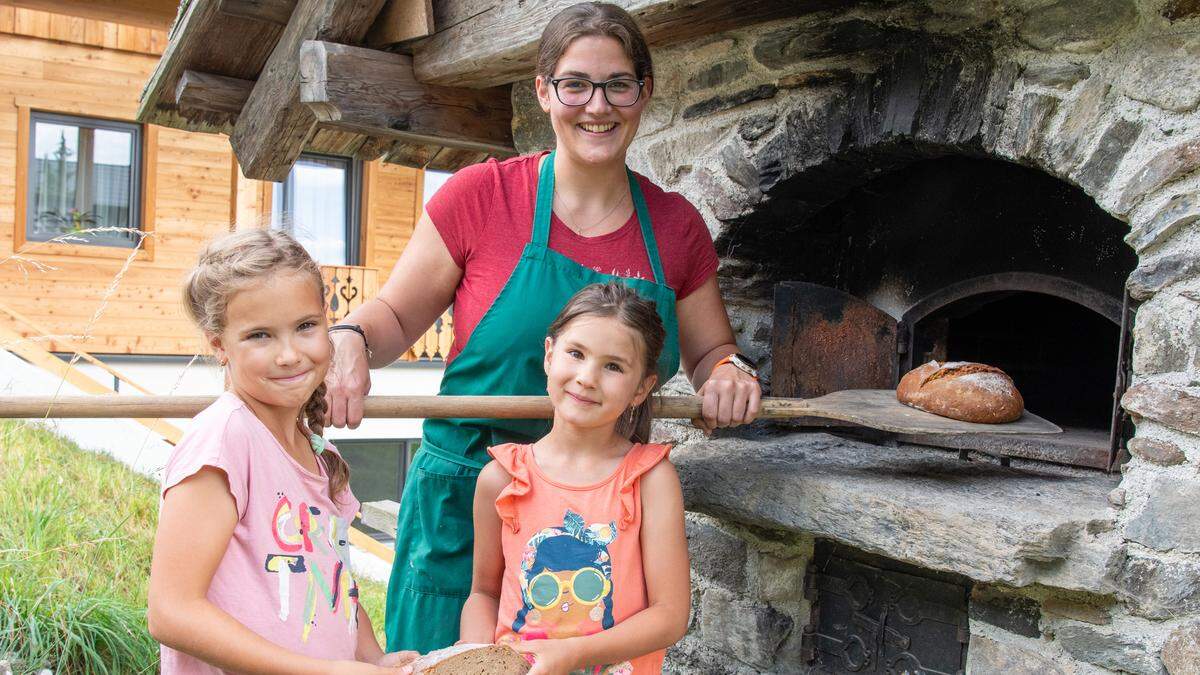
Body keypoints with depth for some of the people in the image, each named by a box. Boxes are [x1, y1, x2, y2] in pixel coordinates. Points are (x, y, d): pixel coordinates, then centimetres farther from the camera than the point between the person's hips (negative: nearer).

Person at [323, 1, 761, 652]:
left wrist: (730, 371, -8)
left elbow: (709, 353, 14)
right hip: (464, 502, -2)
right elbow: (396, 316, 2)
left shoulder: (675, 226, 2)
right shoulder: (480, 195, -6)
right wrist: (351, 338, -19)